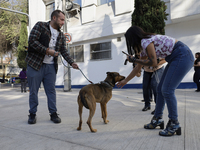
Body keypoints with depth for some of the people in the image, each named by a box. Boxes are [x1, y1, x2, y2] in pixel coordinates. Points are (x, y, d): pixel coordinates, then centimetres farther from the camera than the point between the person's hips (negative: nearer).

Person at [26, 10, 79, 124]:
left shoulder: (62, 36, 13)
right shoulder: (40, 26, 0)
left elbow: (64, 52, 8)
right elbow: (32, 41, -11)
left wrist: (72, 63, -6)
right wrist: (47, 50, -15)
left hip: (51, 67, 4)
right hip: (35, 64, -3)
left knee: (51, 90, 5)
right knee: (33, 91, 5)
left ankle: (53, 113, 15)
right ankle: (32, 114, 19)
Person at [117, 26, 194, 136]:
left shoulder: (146, 41, -17)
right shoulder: (143, 48, 12)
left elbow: (153, 63, -20)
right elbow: (138, 68, 20)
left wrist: (134, 60, -9)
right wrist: (125, 81, 27)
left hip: (183, 56, -10)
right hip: (175, 59, 10)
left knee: (167, 90, -13)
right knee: (160, 89, 8)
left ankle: (174, 124, 1)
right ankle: (157, 119, 19)